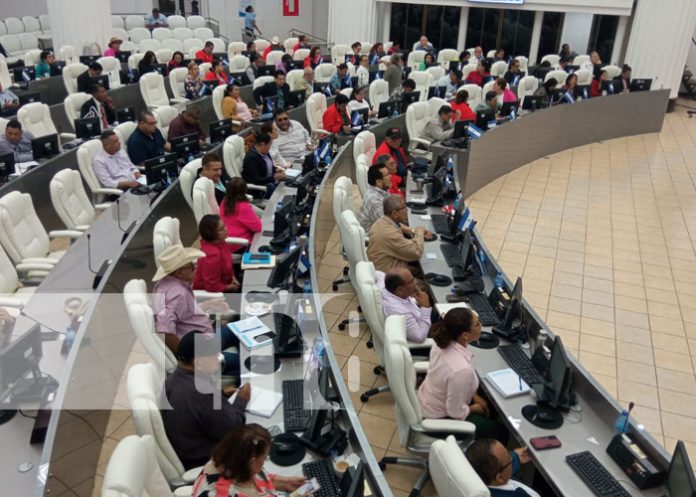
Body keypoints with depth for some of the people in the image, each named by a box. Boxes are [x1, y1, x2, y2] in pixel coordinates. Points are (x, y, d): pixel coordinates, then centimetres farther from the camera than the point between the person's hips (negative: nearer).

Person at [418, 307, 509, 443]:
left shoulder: (444, 342, -15)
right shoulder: (461, 369, -39)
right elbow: (456, 412, -26)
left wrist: (474, 396, 6)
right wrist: (474, 408, -7)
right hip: (440, 419, -7)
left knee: (490, 406, 24)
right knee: (500, 431, 9)